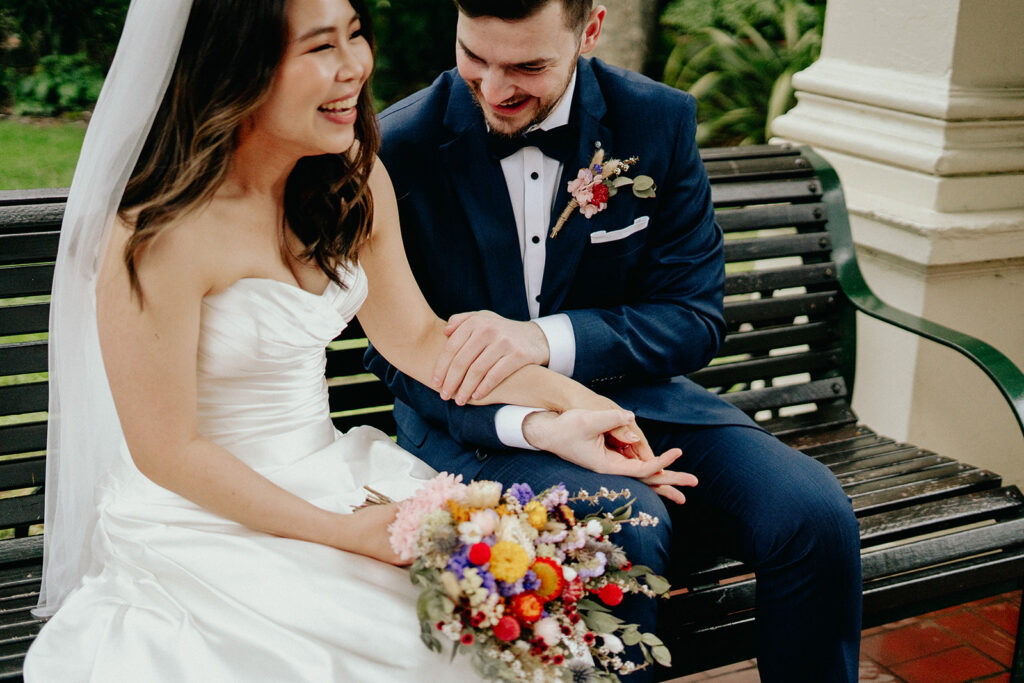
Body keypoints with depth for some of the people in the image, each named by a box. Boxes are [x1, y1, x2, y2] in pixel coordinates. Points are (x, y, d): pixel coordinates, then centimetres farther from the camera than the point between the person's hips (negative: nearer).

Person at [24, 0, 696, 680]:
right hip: (205, 517, -6)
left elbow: (418, 336, 8)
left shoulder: (355, 182, -1)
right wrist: (344, 533, -15)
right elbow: (169, 453, -17)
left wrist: (566, 397, -3)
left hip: (331, 475, 6)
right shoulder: (159, 235, -24)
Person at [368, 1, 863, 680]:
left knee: (814, 512, -21)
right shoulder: (397, 147, -8)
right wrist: (526, 421, -26)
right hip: (479, 421, -2)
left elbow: (696, 318, -4)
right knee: (626, 530, -34)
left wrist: (547, 338, -24)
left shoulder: (659, 121, -3)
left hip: (635, 395, 3)